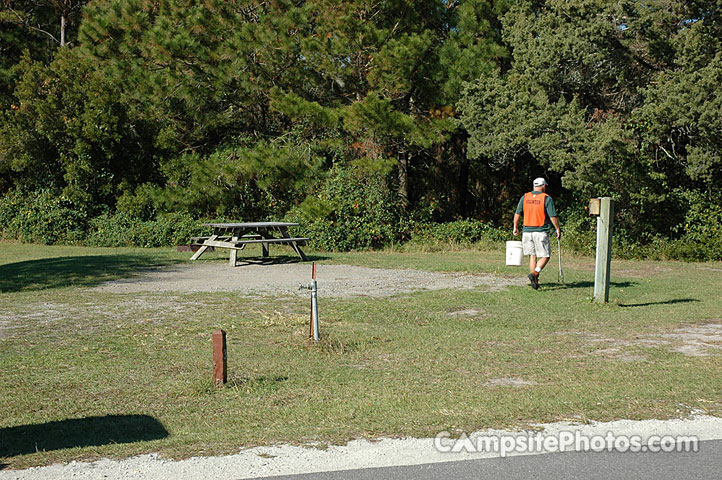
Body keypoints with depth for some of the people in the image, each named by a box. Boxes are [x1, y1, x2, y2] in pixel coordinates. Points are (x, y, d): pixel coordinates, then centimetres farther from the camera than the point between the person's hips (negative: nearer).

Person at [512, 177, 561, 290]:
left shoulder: (525, 197, 7)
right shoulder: (547, 198, -5)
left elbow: (517, 214, 6)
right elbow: (553, 216, -8)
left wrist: (515, 228, 16)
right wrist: (558, 229, 4)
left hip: (527, 231, 4)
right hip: (541, 232, -4)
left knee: (532, 256, 12)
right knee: (545, 256, 3)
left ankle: (535, 281, 10)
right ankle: (534, 273, -19)